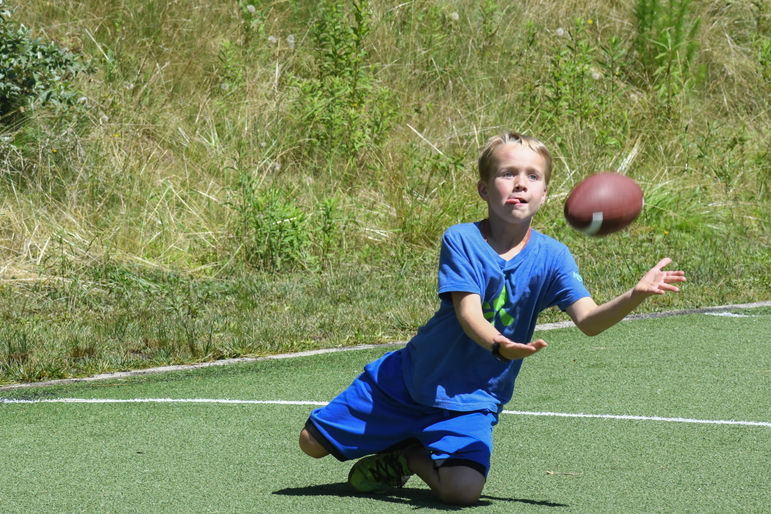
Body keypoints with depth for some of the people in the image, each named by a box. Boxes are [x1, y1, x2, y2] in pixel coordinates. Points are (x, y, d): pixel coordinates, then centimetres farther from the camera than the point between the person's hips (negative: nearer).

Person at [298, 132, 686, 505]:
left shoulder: (551, 257, -9)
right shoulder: (461, 240, -14)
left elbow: (588, 320, -21)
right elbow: (469, 313, -25)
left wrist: (634, 296, -40)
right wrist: (498, 346, -48)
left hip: (471, 401, 0)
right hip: (412, 375, 0)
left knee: (464, 489, -27)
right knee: (313, 443, 0)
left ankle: (410, 455, 7)